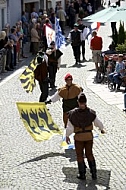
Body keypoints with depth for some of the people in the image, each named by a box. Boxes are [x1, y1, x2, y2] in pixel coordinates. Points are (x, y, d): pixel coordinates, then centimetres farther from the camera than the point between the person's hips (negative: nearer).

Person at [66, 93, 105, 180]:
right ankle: (94, 173, 18)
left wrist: (67, 136, 6)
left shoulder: (73, 113, -17)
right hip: (89, 136, 2)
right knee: (89, 154, 18)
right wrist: (102, 129, 23)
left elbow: (69, 127, -10)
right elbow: (98, 122, 2)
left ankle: (82, 174, 20)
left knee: (80, 155, 14)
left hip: (79, 137, -2)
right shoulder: (91, 112, -11)